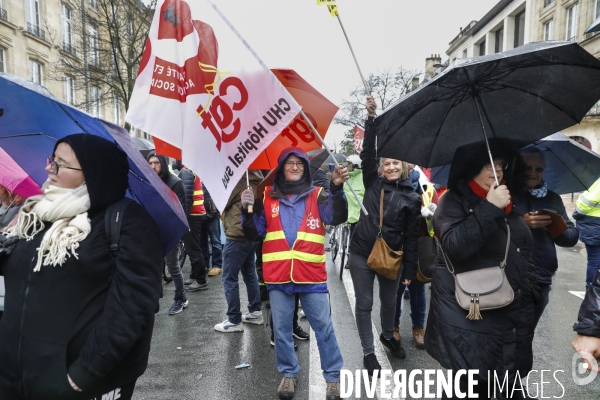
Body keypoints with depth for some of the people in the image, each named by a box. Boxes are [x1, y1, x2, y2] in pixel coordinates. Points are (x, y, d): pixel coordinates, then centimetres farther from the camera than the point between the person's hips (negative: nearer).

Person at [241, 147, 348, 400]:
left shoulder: (317, 195, 2)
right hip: (278, 276, 2)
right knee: (281, 329, 13)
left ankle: (333, 376, 24)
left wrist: (337, 188, -30)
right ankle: (288, 373, 32)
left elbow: (337, 217, -15)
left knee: (323, 327, 7)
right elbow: (255, 233, 5)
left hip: (311, 275, -1)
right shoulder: (267, 197, 6)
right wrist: (247, 211, -12)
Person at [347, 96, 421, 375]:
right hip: (361, 253, -1)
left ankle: (388, 336, 48)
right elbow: (367, 152, -12)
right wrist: (371, 118, -20)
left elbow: (411, 237, -1)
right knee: (364, 304, 5)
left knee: (389, 301, 20)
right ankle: (368, 352, 20)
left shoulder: (412, 198, -2)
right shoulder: (373, 183, -1)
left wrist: (409, 270, -1)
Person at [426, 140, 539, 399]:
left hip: (511, 313, 6)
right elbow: (454, 245, -23)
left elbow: (524, 255, 21)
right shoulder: (454, 201, -6)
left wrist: (529, 297, 15)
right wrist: (489, 208, -22)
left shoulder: (508, 206, 14)